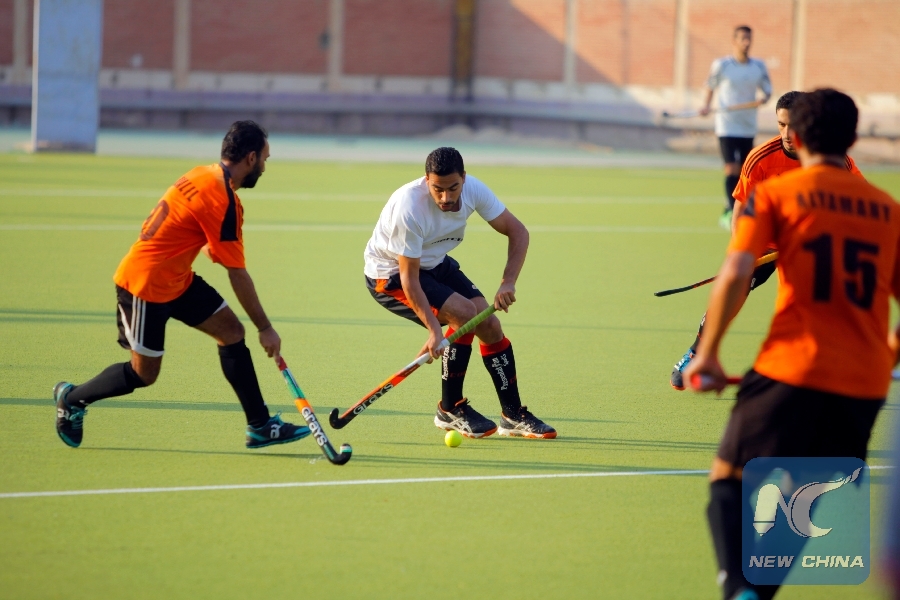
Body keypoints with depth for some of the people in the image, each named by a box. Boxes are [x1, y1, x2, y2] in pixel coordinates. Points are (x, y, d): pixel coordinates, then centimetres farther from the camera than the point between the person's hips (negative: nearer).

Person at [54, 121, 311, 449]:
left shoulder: (204, 175, 3)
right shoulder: (223, 200, -25)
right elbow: (237, 275, -20)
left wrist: (208, 246, 6)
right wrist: (265, 328, -13)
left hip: (176, 280, 10)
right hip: (145, 284, -10)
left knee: (231, 331, 1)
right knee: (144, 374, 3)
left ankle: (260, 426, 3)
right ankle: (73, 399, 26)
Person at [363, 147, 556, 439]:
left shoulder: (473, 190, -19)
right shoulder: (409, 207, -36)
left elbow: (517, 231, -10)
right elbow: (409, 278, -32)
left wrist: (508, 283, -24)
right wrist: (434, 330, -39)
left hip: (435, 264, 6)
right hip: (390, 274, -6)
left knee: (490, 325, -6)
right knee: (464, 313, -24)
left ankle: (514, 415, 6)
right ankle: (450, 409, -9)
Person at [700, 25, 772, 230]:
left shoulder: (759, 67, 4)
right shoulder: (721, 65, -4)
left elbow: (767, 89, 10)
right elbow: (710, 86, 8)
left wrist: (764, 99, -12)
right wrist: (707, 105, -7)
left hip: (748, 128, 4)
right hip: (727, 126, -4)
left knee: (744, 172, 8)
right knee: (732, 169, -16)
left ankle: (729, 213, 21)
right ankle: (730, 212, -16)